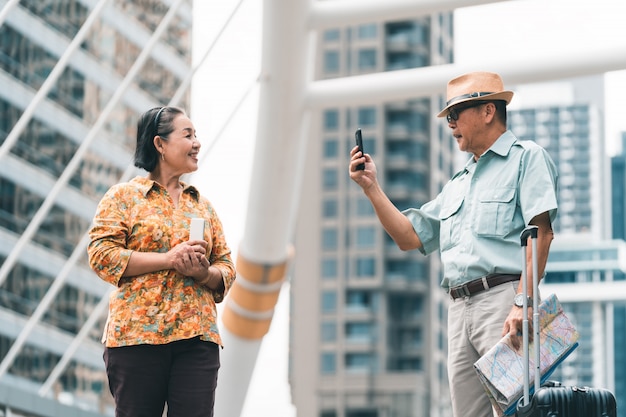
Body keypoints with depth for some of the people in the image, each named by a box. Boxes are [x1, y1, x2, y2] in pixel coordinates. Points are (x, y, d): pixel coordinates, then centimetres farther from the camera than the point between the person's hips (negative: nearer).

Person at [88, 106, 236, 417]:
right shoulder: (124, 196, 6)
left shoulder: (202, 205, 20)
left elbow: (226, 267, 18)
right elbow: (101, 254, -6)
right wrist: (168, 259, -13)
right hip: (137, 334, -4)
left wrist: (203, 273, -6)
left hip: (197, 337, 4)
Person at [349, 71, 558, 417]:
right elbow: (410, 237, 25)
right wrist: (371, 187, 15)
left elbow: (540, 231, -8)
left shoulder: (526, 158, 5)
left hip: (503, 298, -7)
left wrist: (523, 303, -19)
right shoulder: (458, 184, 29)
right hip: (459, 309, 7)